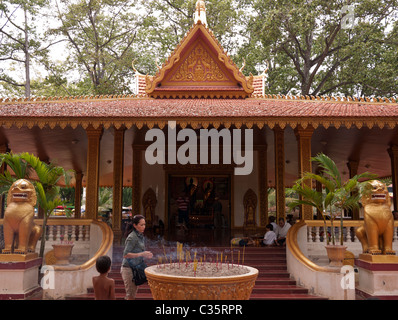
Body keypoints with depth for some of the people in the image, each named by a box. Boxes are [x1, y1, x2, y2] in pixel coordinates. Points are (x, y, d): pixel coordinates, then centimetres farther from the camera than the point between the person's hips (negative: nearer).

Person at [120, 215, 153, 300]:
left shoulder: (141, 236, 9)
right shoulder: (132, 237, -18)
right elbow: (125, 255, -24)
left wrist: (146, 255, 4)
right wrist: (141, 254, -26)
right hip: (128, 268, -9)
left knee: (133, 293, 15)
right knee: (130, 294, -4)